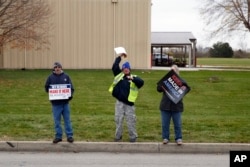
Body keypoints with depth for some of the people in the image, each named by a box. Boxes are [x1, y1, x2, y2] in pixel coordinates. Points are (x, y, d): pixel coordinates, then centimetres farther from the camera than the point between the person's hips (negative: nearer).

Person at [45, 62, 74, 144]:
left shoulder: (66, 76, 3)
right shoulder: (51, 77, 2)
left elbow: (71, 88, 5)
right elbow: (46, 88, 5)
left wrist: (70, 95, -12)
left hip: (65, 102, 0)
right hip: (55, 103, 0)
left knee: (67, 120, 5)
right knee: (57, 120, 6)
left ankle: (69, 135, 11)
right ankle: (58, 136, 15)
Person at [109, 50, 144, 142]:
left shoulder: (134, 77, 0)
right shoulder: (119, 75, 8)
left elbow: (141, 82, -17)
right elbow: (114, 67, 1)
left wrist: (133, 79, -32)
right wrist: (119, 57, -2)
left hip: (129, 103, -2)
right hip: (119, 102, 2)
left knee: (131, 121, 3)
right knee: (118, 120, 7)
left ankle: (133, 136, 14)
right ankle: (118, 136, 18)